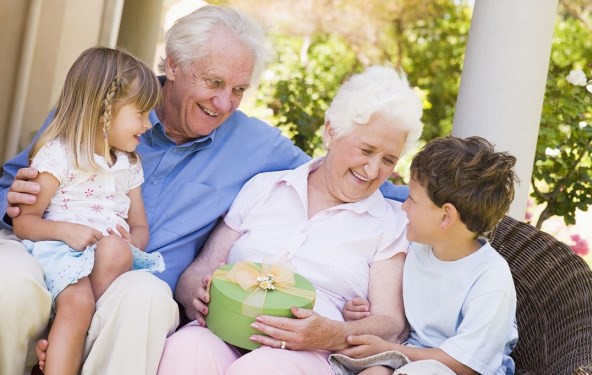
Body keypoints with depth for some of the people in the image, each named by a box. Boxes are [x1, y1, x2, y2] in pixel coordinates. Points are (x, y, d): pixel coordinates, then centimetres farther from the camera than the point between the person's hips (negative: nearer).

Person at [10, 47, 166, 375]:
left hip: (114, 251, 5)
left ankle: (60, 340, -23)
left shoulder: (129, 164, 19)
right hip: (59, 249, -5)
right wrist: (65, 230, -20)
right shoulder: (58, 155, -1)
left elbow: (140, 228, 19)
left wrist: (128, 242, -5)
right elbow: (22, 223, -2)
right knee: (78, 302, -35)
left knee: (115, 250, -32)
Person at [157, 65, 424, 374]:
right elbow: (199, 271, 16)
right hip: (221, 333, 2)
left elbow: (391, 324, 2)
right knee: (187, 348, -33)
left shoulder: (391, 224, 12)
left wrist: (335, 335, -19)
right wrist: (198, 298, -9)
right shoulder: (263, 188, 18)